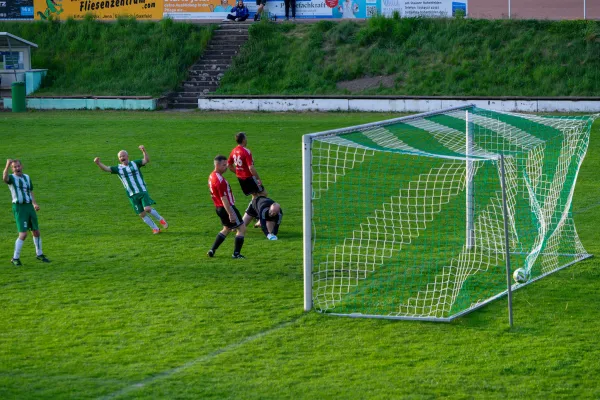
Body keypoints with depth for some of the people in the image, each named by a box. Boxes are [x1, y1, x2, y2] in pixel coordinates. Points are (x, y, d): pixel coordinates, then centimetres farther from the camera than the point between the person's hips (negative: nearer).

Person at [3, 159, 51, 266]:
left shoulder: (27, 177, 14)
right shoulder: (12, 178, -6)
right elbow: (5, 178, -31)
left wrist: (35, 204, 7)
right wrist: (7, 166, -47)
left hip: (29, 206, 6)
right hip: (19, 208, -6)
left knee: (36, 232, 12)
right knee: (23, 234, -13)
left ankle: (39, 254, 31)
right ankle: (15, 258, -1)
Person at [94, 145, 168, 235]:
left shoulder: (135, 164, 4)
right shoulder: (118, 169, 6)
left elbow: (146, 160, -9)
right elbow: (106, 169, -5)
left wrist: (144, 151, -27)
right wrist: (98, 163, -25)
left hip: (142, 191, -2)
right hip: (132, 195, 2)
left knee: (147, 209, -20)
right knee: (142, 214, 0)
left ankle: (160, 219, 6)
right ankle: (155, 229, 15)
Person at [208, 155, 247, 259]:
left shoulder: (212, 176, 8)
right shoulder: (220, 180, -23)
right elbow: (224, 199, -26)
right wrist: (230, 214, -26)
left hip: (219, 208, 10)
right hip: (227, 207, -10)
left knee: (227, 228, 26)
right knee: (242, 228, -1)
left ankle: (212, 250, 23)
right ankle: (236, 254, -1)